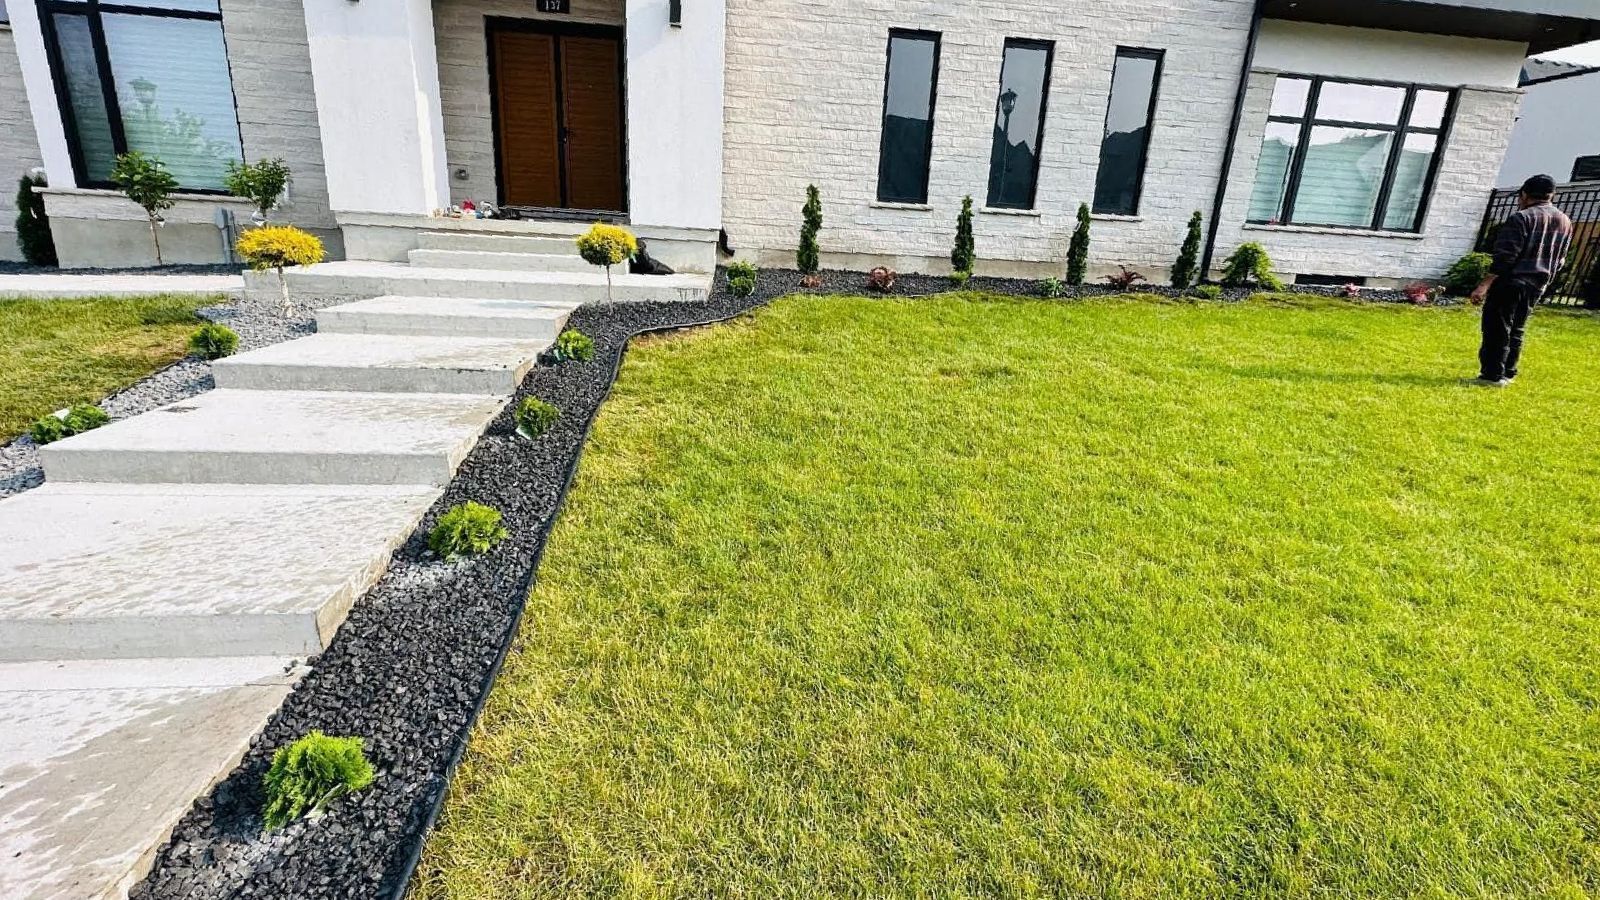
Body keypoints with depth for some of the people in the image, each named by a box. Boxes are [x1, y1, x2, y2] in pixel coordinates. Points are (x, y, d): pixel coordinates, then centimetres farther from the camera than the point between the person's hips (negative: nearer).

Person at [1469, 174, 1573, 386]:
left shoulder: (1521, 218, -11)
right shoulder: (1565, 222, 13)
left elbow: (1505, 256, -19)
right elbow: (1560, 260, 17)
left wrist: (1484, 285, -20)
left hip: (1511, 282, -7)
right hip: (1537, 287, 7)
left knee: (1497, 328, -4)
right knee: (1516, 330, 15)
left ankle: (1492, 374, -5)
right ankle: (1508, 373, 18)